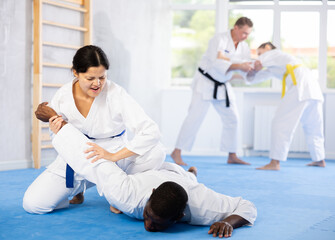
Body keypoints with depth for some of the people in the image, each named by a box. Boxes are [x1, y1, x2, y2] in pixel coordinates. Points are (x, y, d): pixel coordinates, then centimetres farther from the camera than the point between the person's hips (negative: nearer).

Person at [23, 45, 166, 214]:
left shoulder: (116, 94, -20)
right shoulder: (63, 96, -11)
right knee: (32, 203, -13)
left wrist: (114, 156, -38)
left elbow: (150, 132, -28)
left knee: (156, 153, -30)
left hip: (111, 157, -2)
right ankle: (77, 187, 18)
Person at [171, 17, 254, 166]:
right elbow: (217, 64, -31)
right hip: (206, 82, -7)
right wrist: (238, 66, -37)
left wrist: (252, 68, -21)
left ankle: (232, 156, 19)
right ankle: (177, 152, -7)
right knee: (195, 117, -13)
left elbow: (245, 71, 1)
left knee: (232, 118, 8)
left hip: (222, 86, 8)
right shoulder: (219, 40, -20)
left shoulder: (244, 47, 2)